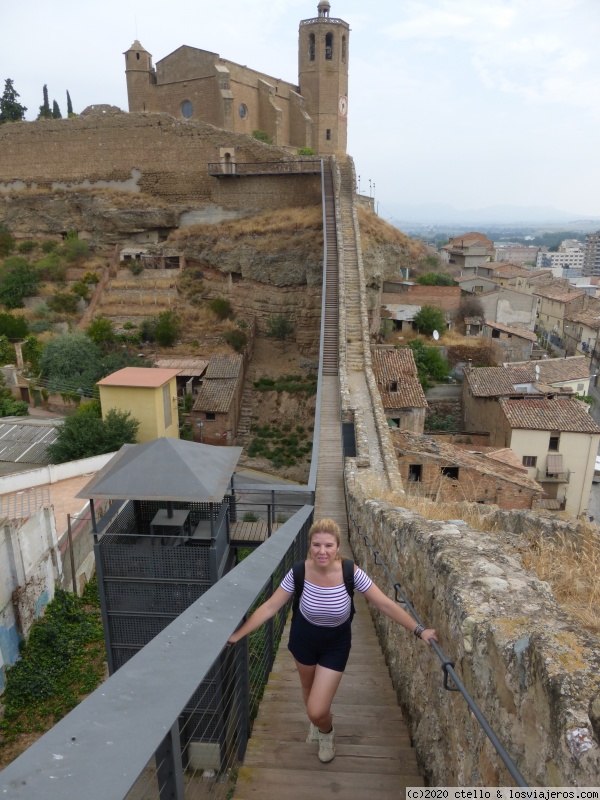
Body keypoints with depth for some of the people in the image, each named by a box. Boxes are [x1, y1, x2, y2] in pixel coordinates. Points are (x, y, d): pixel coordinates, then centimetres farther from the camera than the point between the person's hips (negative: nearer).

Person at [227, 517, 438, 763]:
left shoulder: (350, 573, -29)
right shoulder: (299, 572, -27)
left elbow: (386, 604, -21)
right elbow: (270, 607, -19)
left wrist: (419, 630, -23)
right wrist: (237, 635, -20)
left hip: (336, 644, -2)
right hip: (304, 638, 2)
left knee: (317, 711, -3)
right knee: (308, 691, 27)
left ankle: (327, 732, 35)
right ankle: (317, 724, 62)